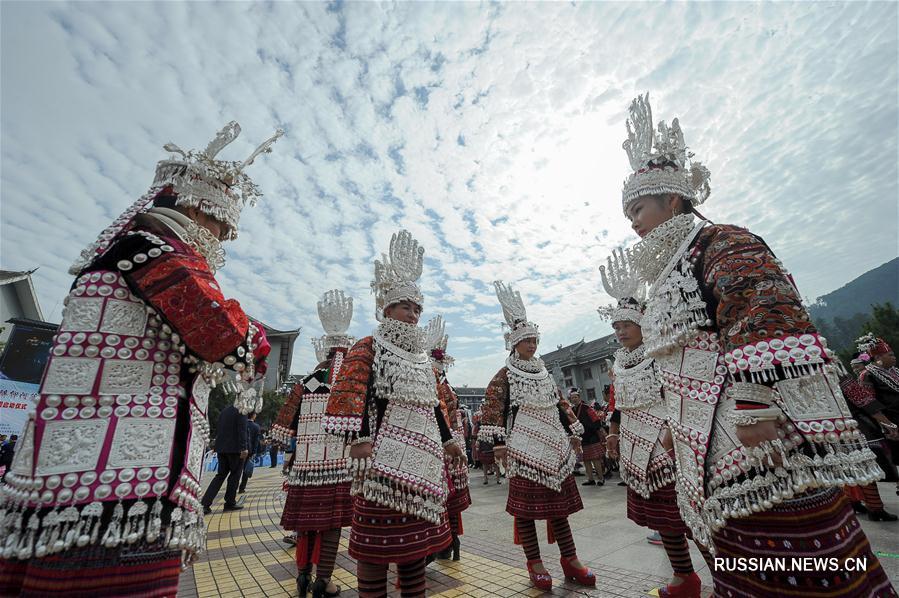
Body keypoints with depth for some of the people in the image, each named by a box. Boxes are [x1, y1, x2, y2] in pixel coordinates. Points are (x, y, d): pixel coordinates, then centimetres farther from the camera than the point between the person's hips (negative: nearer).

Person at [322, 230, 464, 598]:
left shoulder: (421, 357, 18)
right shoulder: (368, 348, -3)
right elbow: (351, 395, -16)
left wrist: (447, 440, 23)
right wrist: (359, 440, -25)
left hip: (421, 458, 7)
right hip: (383, 458, -7)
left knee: (417, 536, 15)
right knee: (376, 539, 3)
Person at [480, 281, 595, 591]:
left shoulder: (545, 374, 14)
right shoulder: (505, 375, -5)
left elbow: (560, 405, 19)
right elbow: (493, 408, -13)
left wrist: (573, 433, 16)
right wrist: (498, 443, -19)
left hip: (553, 447, 6)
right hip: (523, 450, -6)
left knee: (558, 501, 12)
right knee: (525, 505, 4)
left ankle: (570, 559, 25)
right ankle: (534, 563, 18)